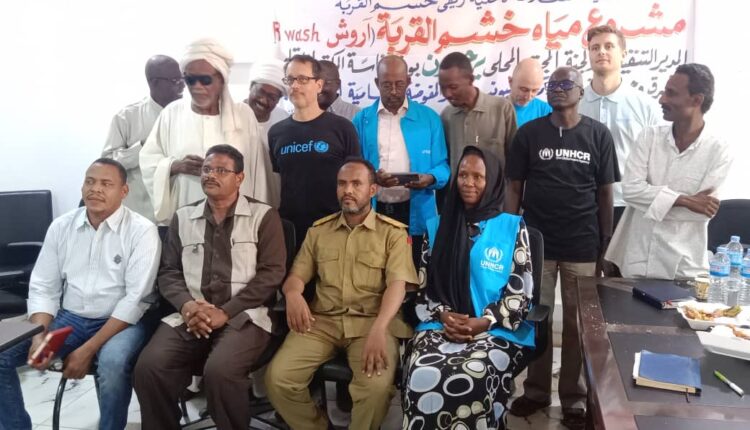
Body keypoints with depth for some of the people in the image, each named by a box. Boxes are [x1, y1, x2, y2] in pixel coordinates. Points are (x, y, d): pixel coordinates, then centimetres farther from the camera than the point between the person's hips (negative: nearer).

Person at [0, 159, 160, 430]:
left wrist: (88, 349, -20)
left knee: (112, 362, -35)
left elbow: (135, 299, -15)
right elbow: (43, 288, 6)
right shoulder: (61, 227, 6)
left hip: (122, 322, -5)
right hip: (69, 318, 5)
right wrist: (39, 336, -12)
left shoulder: (142, 231, -10)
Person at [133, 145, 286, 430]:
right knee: (149, 367, -22)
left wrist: (225, 312, -13)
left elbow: (271, 273, -5)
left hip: (243, 316, -4)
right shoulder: (183, 217, 17)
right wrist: (186, 305, -8)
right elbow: (169, 271, 14)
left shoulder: (263, 216, 3)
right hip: (190, 316, 4)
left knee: (220, 370, -31)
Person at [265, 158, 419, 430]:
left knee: (377, 385, -30)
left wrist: (379, 329, -25)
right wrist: (293, 293, -13)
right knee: (277, 377, -18)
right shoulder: (319, 230, 16)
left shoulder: (393, 232, 4)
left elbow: (397, 284, -7)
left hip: (371, 321, -3)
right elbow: (297, 274, 14)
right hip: (321, 320, 3)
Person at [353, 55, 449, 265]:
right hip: (373, 212, 1)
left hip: (416, 213, 0)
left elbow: (442, 165, 5)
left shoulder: (429, 118, 4)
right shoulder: (362, 119, 5)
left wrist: (430, 178, -17)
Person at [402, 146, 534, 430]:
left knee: (474, 379, -34)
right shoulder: (437, 227, 15)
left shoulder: (512, 227, 7)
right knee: (422, 376, -30)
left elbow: (520, 290, 1)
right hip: (441, 325, 2)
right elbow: (424, 284, 13)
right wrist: (443, 315, -6)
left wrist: (483, 322, -13)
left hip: (498, 330, -2)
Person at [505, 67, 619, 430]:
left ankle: (575, 398, 24)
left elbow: (605, 193, 4)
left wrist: (606, 245, 4)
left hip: (583, 246, 0)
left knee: (577, 325, 8)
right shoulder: (529, 133, 1)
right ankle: (536, 390, 26)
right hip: (537, 243, 0)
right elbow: (514, 187, 3)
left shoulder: (598, 134, 2)